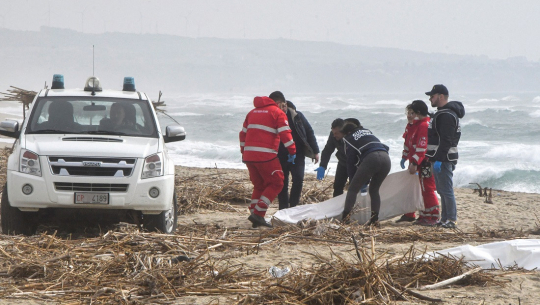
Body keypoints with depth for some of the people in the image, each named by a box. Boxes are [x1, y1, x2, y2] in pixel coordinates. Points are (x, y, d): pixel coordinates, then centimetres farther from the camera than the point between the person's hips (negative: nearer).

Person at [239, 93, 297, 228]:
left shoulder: (252, 112, 21)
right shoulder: (277, 112, 1)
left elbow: (243, 134, 22)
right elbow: (285, 134, -9)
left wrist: (243, 152, 27)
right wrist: (292, 151, -5)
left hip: (249, 155, 7)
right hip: (266, 155, -7)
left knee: (259, 186, 18)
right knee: (276, 184, 2)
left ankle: (255, 216, 9)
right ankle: (258, 214, -8)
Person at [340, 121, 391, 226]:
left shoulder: (349, 139, 18)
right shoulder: (368, 131, 34)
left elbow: (351, 162, 15)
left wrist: (352, 181, 22)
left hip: (371, 158, -6)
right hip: (385, 158, 6)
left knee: (353, 189, 2)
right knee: (374, 190, 20)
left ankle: (345, 217, -9)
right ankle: (375, 219, 10)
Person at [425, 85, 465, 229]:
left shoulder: (447, 115, -17)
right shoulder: (441, 114, 19)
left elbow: (446, 141, -24)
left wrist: (439, 159, -26)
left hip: (444, 159, -11)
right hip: (439, 159, 11)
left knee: (446, 190, -9)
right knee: (442, 190, 14)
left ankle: (452, 220, -8)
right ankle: (445, 219, 18)